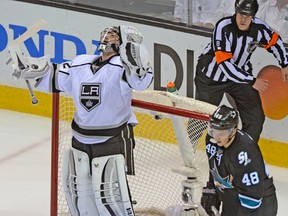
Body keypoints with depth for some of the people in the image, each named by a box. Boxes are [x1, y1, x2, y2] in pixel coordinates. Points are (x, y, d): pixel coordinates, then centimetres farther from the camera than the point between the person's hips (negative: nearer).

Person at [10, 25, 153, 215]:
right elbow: (55, 78, 16)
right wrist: (36, 70, 1)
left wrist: (137, 64, -51)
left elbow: (142, 81, -34)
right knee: (79, 188, 17)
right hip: (81, 140, 7)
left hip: (112, 141, -7)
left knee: (109, 192, -10)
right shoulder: (81, 64, 3)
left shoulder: (121, 66, -16)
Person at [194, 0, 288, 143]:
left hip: (240, 75, 4)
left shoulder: (259, 28, -17)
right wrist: (252, 81, -32)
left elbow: (274, 41, 8)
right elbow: (224, 63, -34)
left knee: (256, 118, -1)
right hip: (211, 77, -4)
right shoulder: (223, 28, -31)